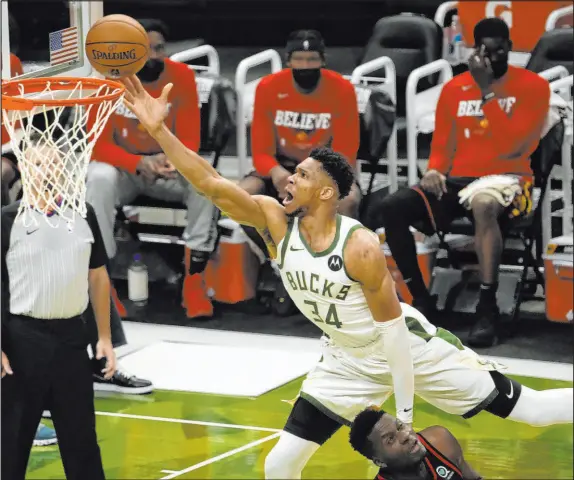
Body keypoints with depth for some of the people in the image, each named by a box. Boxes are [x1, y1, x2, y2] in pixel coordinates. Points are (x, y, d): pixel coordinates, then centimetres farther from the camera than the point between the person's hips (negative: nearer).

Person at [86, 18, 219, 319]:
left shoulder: (181, 76, -11)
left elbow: (189, 139, -9)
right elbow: (99, 145, -16)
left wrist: (171, 159, -33)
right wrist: (138, 163, -34)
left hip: (169, 167, 1)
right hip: (122, 166, -1)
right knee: (100, 179, -36)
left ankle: (194, 279, -24)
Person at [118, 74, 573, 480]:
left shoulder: (361, 246, -26)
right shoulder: (275, 220, -13)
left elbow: (392, 327, -20)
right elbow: (212, 184, -23)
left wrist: (404, 411, -18)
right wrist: (159, 130, -34)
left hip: (409, 346, -5)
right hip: (350, 364, 5)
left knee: (526, 407, -1)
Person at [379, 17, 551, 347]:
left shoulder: (533, 86, -3)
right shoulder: (454, 89, 12)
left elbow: (513, 146, -15)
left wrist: (487, 91, -15)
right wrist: (435, 171, -7)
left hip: (507, 179, -5)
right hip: (458, 180, 5)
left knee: (483, 205, -42)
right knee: (392, 207, -19)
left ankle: (488, 308, -41)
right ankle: (421, 298, -8)